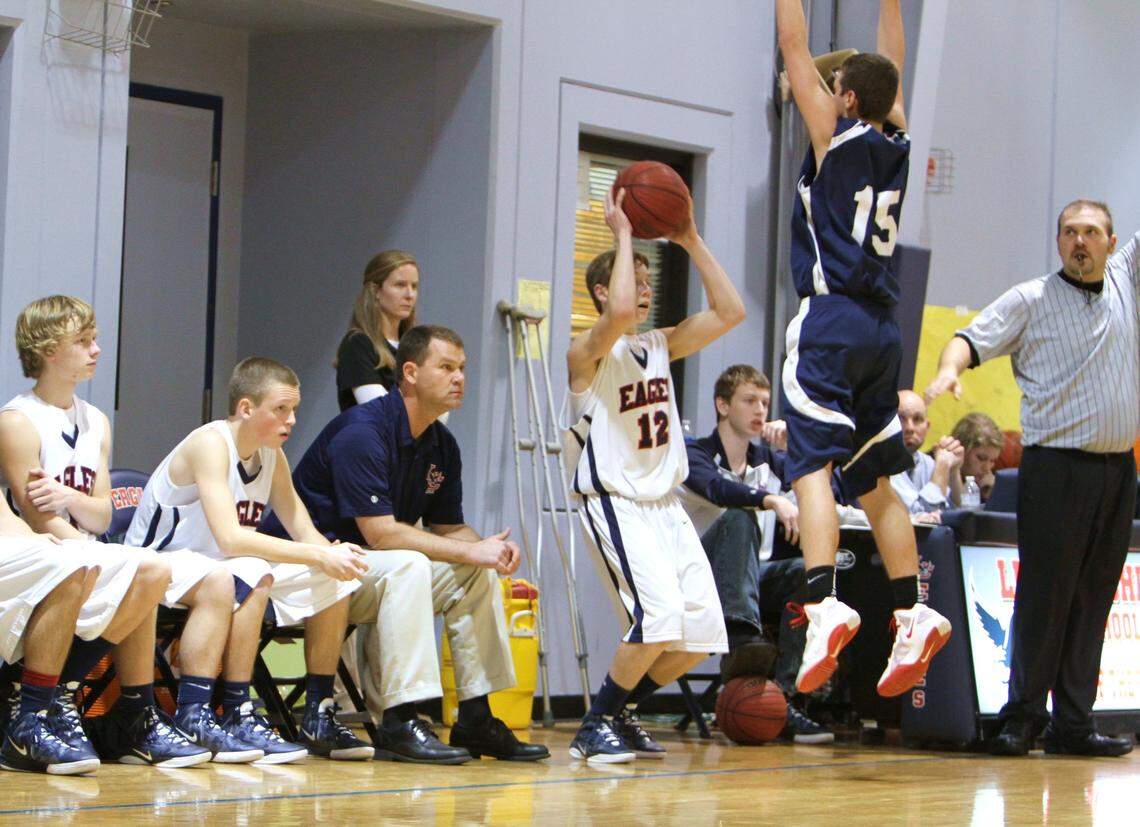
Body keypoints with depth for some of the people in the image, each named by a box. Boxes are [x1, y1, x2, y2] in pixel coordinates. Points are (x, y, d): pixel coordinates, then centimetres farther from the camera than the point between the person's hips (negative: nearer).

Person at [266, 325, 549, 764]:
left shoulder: (442, 446, 7)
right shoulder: (362, 432, -21)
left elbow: (448, 528, 10)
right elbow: (381, 534, -26)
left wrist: (490, 547, -13)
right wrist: (469, 551, -24)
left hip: (366, 567, 9)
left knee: (478, 574, -5)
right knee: (407, 566, -33)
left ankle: (476, 720, -2)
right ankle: (400, 724, -33)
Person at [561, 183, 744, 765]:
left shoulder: (660, 347, 12)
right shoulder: (588, 353, -10)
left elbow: (728, 312, 7)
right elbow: (618, 314, -32)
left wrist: (691, 242, 4)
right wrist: (623, 236, -21)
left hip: (665, 504, 8)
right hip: (613, 503, -8)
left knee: (702, 630, 1)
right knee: (660, 616, -24)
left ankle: (620, 714, 20)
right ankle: (596, 723, -6)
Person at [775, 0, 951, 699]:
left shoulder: (835, 134, -4)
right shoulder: (898, 143, 11)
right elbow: (893, 61, 26)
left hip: (831, 320, -7)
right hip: (882, 326, 7)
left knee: (812, 465, -15)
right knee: (875, 479, 13)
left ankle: (826, 604, -31)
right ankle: (913, 614, 8)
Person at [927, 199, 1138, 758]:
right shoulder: (1030, 300, 1)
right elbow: (973, 338, -7)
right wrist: (949, 370, -28)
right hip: (1056, 466, -4)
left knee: (1093, 601, 5)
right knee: (1043, 596, -6)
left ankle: (1073, 723, 9)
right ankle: (1022, 718, -1)